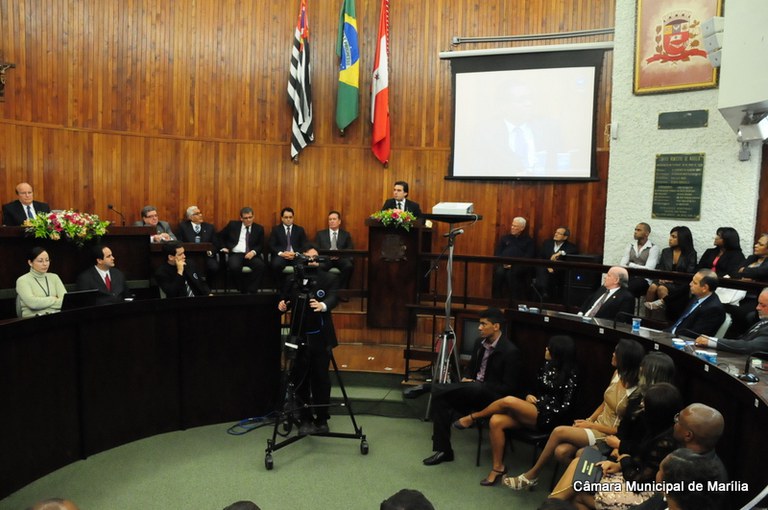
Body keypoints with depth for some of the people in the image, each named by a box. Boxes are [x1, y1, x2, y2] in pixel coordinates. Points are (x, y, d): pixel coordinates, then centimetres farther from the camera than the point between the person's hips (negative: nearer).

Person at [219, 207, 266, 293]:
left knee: (261, 265, -32)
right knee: (234, 266, -35)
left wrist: (253, 252, -11)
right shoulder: (233, 225, 12)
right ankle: (243, 289, -14)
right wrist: (223, 247, 8)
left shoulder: (259, 228, 12)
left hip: (251, 255, 0)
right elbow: (220, 236, 23)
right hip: (235, 254, 0)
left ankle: (251, 291, -23)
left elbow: (261, 245, 9)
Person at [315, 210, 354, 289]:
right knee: (320, 266, -36)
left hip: (341, 258, 1)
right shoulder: (320, 234, 20)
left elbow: (351, 249, 8)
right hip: (325, 258, 0)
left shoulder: (346, 234, 20)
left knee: (349, 266, -34)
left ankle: (341, 290, -22)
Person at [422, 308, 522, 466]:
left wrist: (475, 383, -18)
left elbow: (508, 388, -16)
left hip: (493, 397, -7)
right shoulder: (480, 342, 7)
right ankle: (443, 450, -14)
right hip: (473, 391, 8)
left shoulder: (511, 351, -15)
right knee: (441, 397, -20)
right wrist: (466, 379, -4)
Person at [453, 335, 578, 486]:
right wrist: (528, 396, -1)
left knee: (508, 401, -29)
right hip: (531, 413, 7)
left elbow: (566, 406, -11)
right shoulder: (548, 366, 12)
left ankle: (472, 418, -3)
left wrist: (542, 409, -13)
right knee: (495, 421, -20)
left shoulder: (570, 375, -9)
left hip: (547, 418, -7)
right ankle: (498, 467, -8)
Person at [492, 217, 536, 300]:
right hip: (503, 264, 3)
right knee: (499, 272, -30)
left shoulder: (528, 240, 14)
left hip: (519, 266, -2)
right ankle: (496, 301, -23)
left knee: (511, 273, -34)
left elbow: (528, 257, 1)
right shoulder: (505, 238, 23)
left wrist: (514, 264, -13)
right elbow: (497, 253, 15)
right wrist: (502, 262, -7)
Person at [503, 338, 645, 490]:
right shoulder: (618, 374, 2)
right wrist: (588, 420, 0)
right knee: (561, 452, -22)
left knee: (559, 431, -22)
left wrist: (591, 425, -13)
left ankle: (532, 475, -5)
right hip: (596, 425, 7)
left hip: (609, 436, -6)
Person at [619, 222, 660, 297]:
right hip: (630, 277, 4)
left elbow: (648, 269, -11)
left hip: (644, 279, -4)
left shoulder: (653, 248, 1)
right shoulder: (630, 246, 16)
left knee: (630, 287, -35)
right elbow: (622, 264, 5)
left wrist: (631, 265, -8)